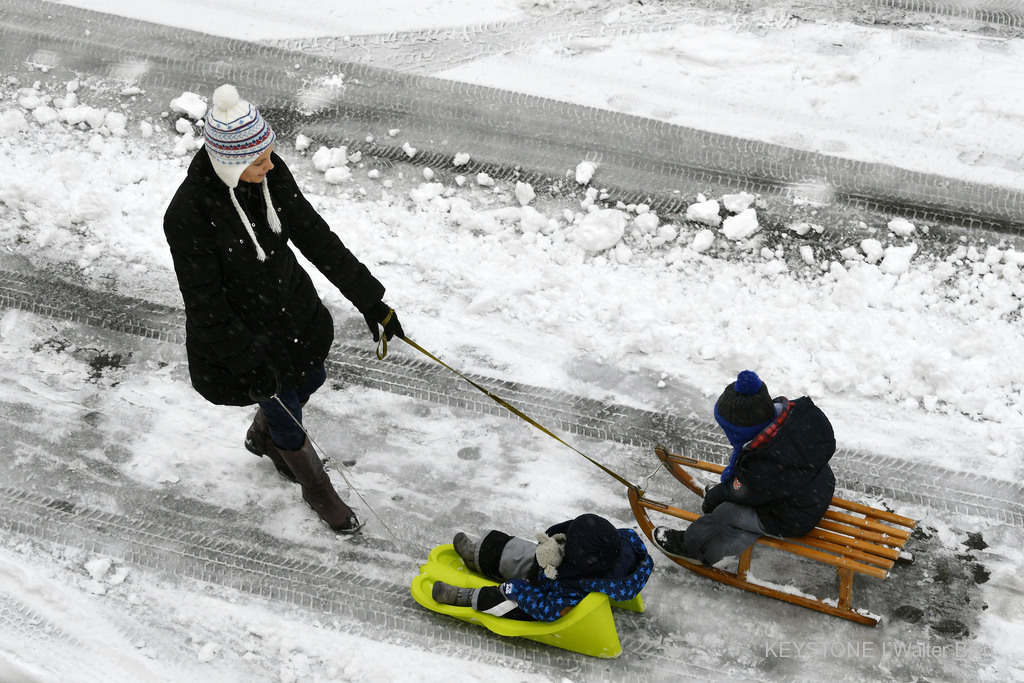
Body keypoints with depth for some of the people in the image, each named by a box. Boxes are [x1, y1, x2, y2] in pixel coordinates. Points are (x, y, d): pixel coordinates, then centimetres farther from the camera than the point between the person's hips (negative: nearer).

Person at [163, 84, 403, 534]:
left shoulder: (270, 172, -16)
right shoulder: (188, 216, -33)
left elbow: (313, 234, -7)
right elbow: (205, 306, -24)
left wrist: (369, 298, -6)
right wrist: (248, 365, -21)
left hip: (293, 307, 6)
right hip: (242, 332, -6)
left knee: (311, 380, 29)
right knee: (285, 416, 13)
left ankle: (263, 437, 62)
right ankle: (318, 491, 45)